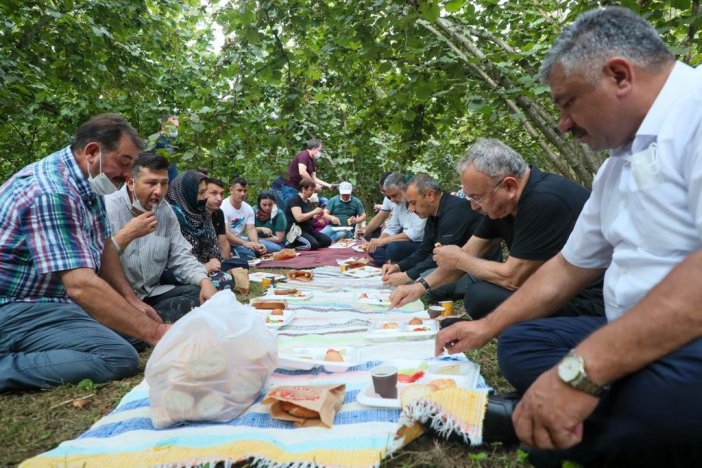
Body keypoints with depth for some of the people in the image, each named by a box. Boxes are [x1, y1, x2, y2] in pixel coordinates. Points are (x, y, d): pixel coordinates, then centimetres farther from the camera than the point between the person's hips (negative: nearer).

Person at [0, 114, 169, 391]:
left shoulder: (86, 181, 4)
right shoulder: (52, 194, -26)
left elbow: (103, 244, 12)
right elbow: (81, 286, -34)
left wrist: (132, 301, 3)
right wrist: (154, 333, -33)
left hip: (54, 299, 10)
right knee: (120, 358, -26)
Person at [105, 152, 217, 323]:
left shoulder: (166, 210, 8)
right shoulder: (107, 207, -11)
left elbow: (180, 257, 8)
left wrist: (205, 281, -9)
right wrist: (127, 235, -24)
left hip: (152, 294, 7)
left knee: (200, 294, -12)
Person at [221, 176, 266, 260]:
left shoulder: (248, 208, 2)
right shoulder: (223, 207, -19)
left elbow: (251, 229, -6)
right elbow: (225, 233, -26)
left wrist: (256, 244, -28)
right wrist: (244, 243, -39)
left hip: (240, 239, 7)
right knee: (248, 253, -30)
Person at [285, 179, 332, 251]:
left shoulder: (308, 202, 16)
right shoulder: (295, 200, -11)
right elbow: (299, 218, -24)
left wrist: (317, 215, 4)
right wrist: (314, 212, -16)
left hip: (308, 230, 9)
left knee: (327, 240, -7)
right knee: (313, 245, -32)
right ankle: (291, 246, -9)